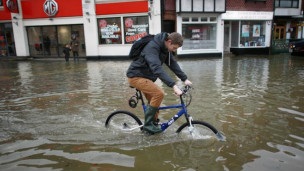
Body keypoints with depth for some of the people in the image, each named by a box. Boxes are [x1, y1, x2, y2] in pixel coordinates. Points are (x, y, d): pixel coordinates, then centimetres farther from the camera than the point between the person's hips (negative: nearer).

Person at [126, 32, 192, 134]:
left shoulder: (165, 48, 1)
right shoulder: (152, 48, -28)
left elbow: (173, 64, 3)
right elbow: (157, 69, -40)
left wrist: (185, 79, -6)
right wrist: (173, 86, -47)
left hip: (145, 77, 9)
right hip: (136, 77, -9)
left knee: (154, 99, 12)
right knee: (159, 93, -21)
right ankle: (148, 124, -10)